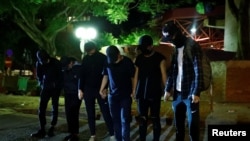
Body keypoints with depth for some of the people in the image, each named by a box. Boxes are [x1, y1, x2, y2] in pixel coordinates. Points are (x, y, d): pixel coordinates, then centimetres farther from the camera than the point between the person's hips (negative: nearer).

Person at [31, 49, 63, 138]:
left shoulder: (56, 63, -12)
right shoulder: (39, 64, -3)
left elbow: (61, 75, -4)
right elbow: (39, 77, 10)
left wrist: (57, 85, -8)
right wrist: (42, 85, 2)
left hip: (56, 88, -3)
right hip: (45, 88, 3)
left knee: (54, 108, 0)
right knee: (41, 108, -4)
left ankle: (52, 129, 6)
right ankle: (42, 130, -2)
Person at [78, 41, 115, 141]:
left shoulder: (103, 58, -5)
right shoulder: (85, 59, 4)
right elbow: (82, 75, 8)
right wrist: (81, 89, 5)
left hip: (100, 89, -3)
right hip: (88, 89, 3)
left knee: (106, 112, -3)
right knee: (90, 114, 7)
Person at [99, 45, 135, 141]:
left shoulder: (127, 62, -11)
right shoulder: (107, 62, -2)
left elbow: (133, 77, -5)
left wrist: (133, 92, -11)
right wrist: (102, 89, 3)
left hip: (126, 96, -4)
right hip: (112, 95, 4)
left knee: (124, 120, -4)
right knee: (115, 119, 10)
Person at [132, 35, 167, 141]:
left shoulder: (159, 58, -2)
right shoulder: (139, 58, 9)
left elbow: (163, 74, -4)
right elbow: (136, 75, 13)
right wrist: (134, 90, 11)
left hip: (155, 93, -3)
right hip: (141, 93, 4)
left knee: (155, 118, 2)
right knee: (142, 118, 6)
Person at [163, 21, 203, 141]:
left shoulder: (193, 46, -10)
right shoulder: (176, 48, 11)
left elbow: (198, 71, -13)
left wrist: (196, 92, -17)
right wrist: (168, 89, 11)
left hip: (190, 93, -6)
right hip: (177, 92, 7)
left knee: (192, 123, 1)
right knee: (178, 123, 14)